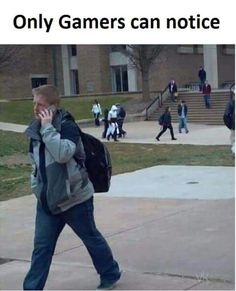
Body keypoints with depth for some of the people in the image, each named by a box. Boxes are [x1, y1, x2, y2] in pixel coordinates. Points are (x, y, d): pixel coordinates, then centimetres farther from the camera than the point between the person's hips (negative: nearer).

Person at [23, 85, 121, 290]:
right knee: (41, 246, 3)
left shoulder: (68, 126, -18)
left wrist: (47, 127, -30)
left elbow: (63, 154, -35)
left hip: (75, 197, -5)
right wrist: (37, 183, 12)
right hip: (47, 199, 6)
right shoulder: (35, 130, 3)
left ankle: (111, 274, 34)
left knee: (91, 238, 12)